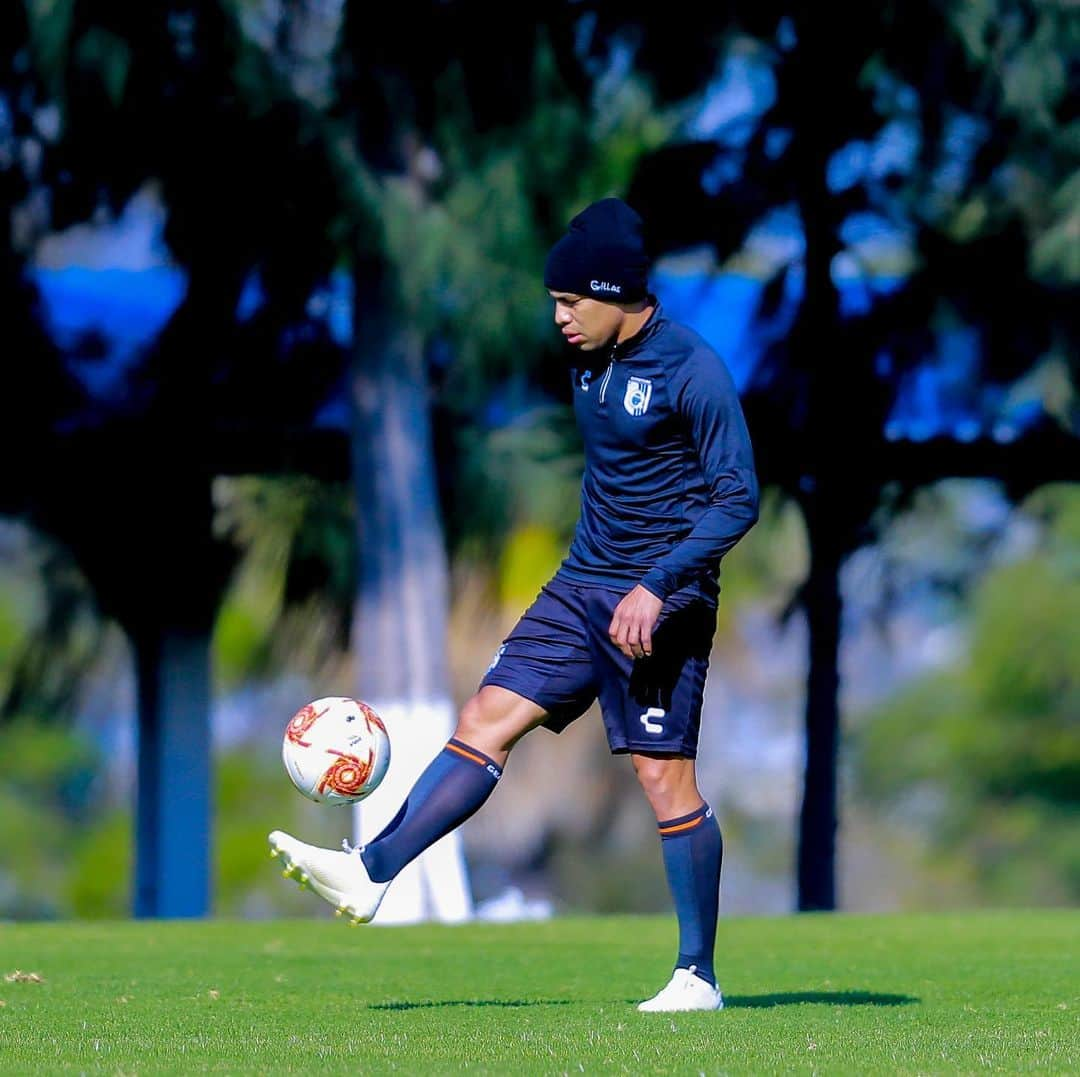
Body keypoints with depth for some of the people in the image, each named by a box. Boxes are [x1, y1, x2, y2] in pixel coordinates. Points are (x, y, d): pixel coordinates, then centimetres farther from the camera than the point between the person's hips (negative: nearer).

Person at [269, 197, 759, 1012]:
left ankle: (698, 976, 2)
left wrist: (657, 588, -24)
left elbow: (738, 496, -17)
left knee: (665, 777, -6)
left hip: (659, 603, -8)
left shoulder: (692, 371, -15)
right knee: (487, 717, -3)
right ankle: (371, 873, -9)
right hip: (581, 586, 8)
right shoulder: (591, 364, 10)